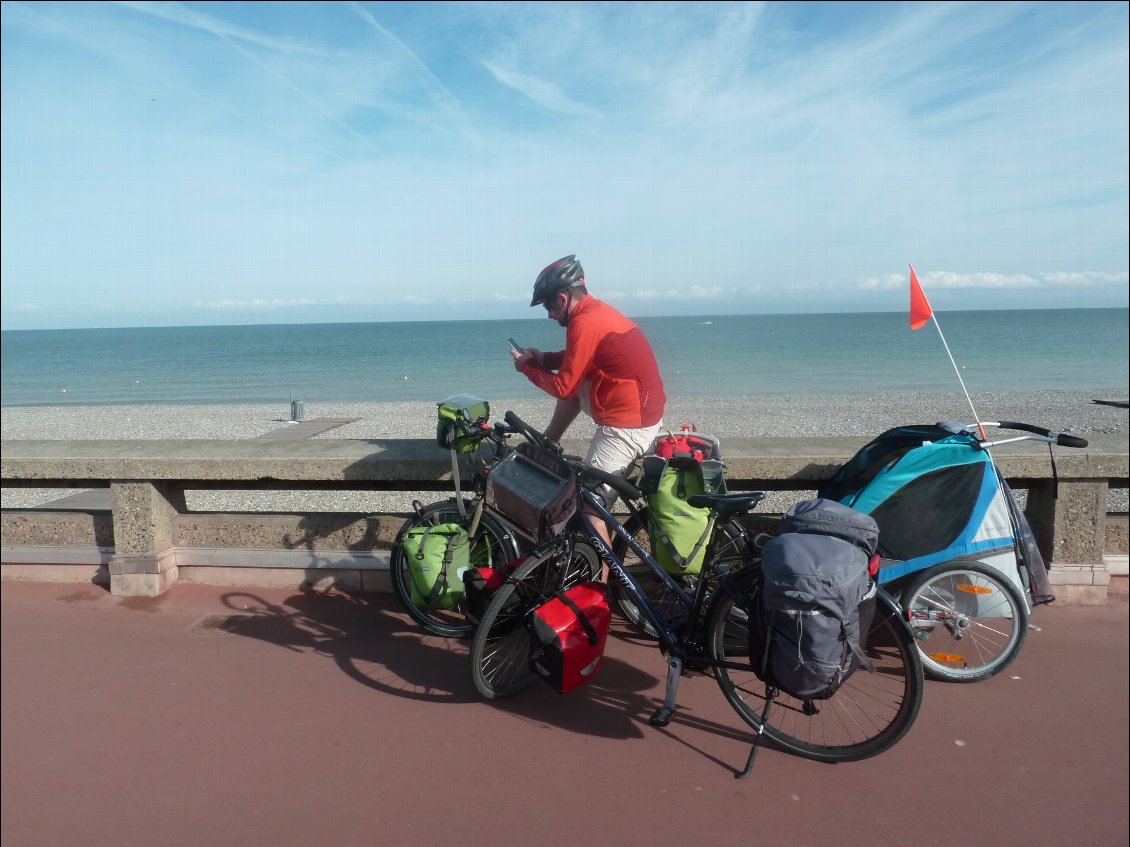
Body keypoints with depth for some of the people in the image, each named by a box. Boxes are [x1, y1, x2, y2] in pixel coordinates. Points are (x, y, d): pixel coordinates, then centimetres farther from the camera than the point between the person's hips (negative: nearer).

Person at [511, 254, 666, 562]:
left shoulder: (584, 323, -19)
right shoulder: (598, 310, 10)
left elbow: (563, 387, -15)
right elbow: (578, 361, 23)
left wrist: (527, 368, 0)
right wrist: (543, 359, 8)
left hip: (626, 427, -10)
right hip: (644, 411, 10)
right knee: (574, 384, 24)